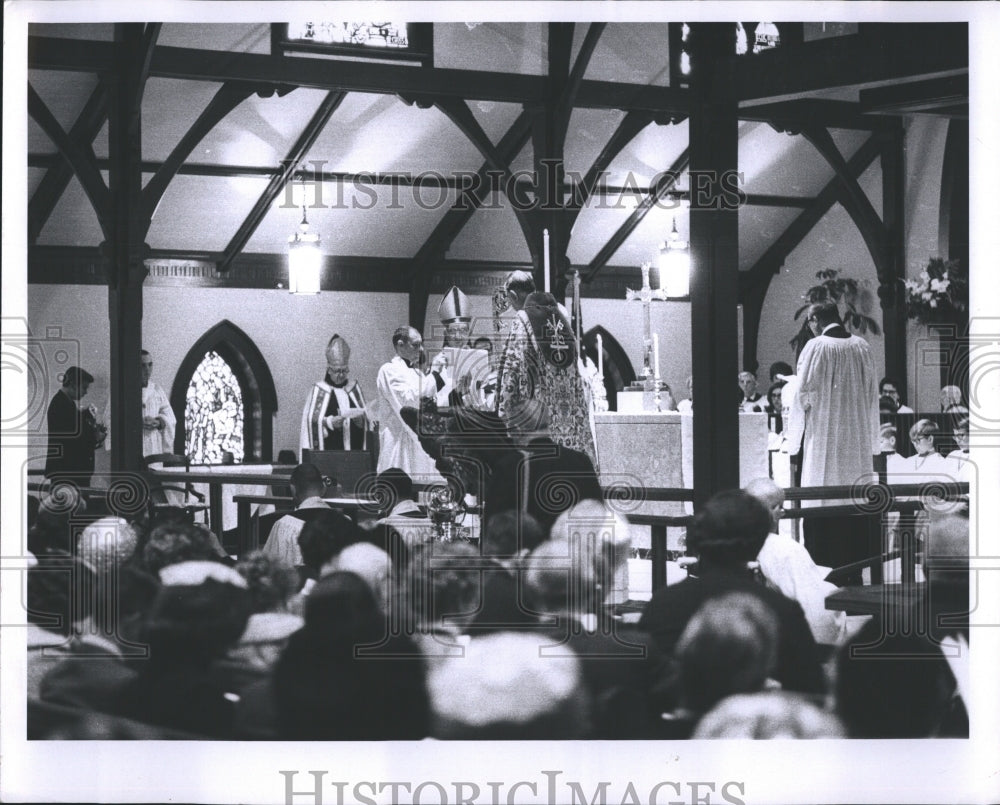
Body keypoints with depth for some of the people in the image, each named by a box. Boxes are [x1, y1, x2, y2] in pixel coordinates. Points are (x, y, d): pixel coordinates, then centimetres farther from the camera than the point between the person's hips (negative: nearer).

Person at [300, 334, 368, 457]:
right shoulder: (319, 390, 2)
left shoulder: (354, 388, 12)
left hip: (353, 448, 3)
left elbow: (366, 418, 12)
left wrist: (360, 419, -9)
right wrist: (330, 422, -21)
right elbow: (312, 420, -5)